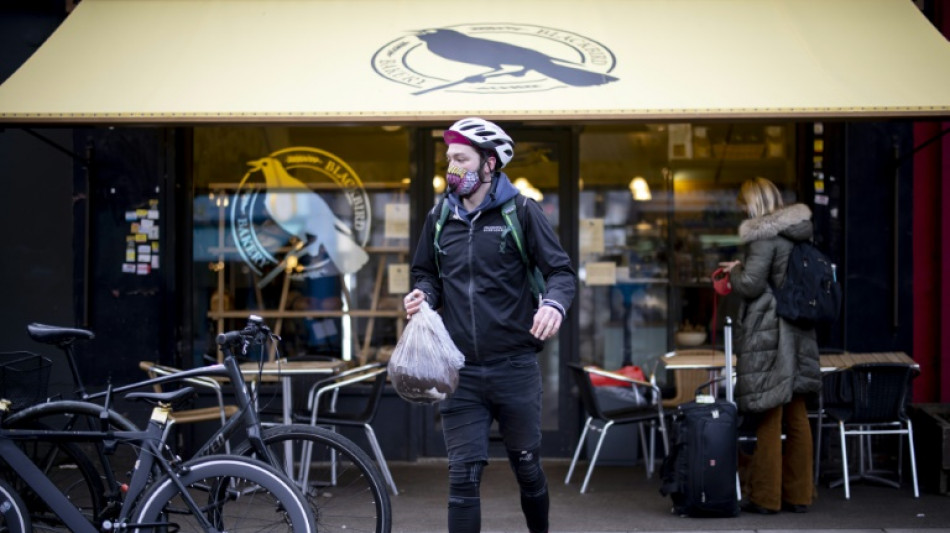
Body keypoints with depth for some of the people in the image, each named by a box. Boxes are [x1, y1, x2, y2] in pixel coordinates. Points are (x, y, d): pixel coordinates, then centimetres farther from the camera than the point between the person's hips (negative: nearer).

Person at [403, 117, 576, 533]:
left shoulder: (521, 211, -3)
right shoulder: (440, 217, 8)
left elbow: (561, 271, -3)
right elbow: (426, 275, 20)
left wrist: (554, 304, -24)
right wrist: (422, 294, -3)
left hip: (514, 368, -2)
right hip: (458, 371, 2)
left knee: (527, 468, 11)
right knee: (463, 476, -3)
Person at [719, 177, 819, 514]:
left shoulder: (764, 234, -14)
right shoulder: (799, 232, 12)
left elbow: (751, 285, -17)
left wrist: (735, 271, 3)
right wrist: (743, 269, 17)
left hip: (768, 333, -8)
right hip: (799, 332, 8)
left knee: (768, 417, -2)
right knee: (796, 416, 11)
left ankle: (765, 497, 4)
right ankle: (799, 494, 17)